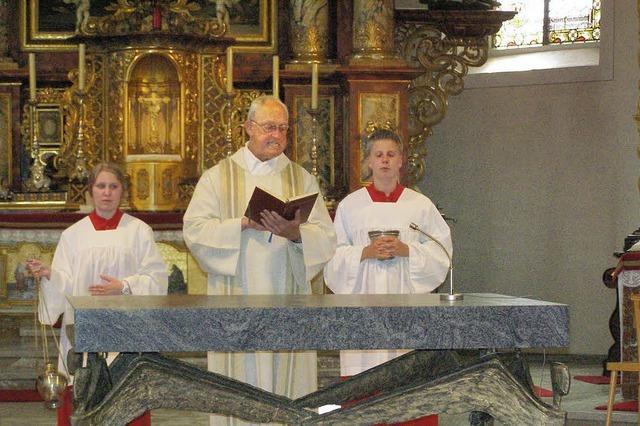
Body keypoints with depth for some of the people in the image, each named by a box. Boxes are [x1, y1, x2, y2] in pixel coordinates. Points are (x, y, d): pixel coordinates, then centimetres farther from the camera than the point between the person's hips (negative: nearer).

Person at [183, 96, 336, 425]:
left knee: (287, 380, -1)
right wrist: (244, 223, -15)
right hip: (236, 297, -1)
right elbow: (194, 229, -4)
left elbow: (326, 237, 2)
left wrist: (295, 233, -18)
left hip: (286, 297, 1)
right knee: (241, 379, -3)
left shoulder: (302, 179, 11)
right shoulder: (218, 177, 8)